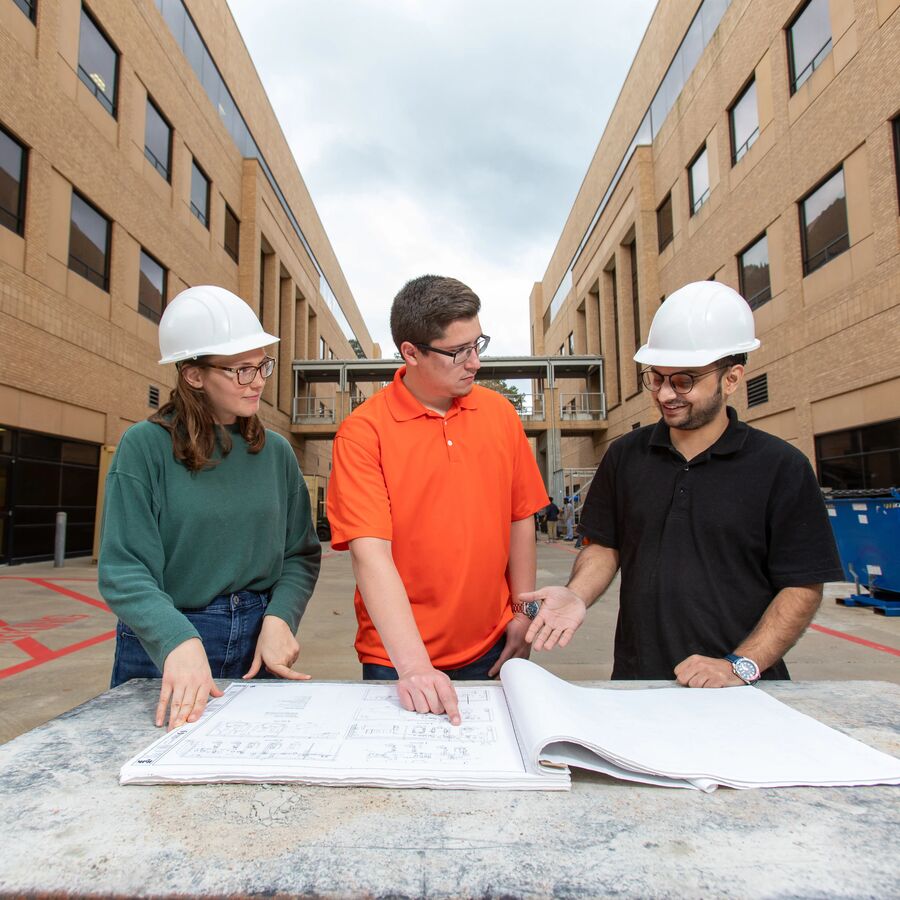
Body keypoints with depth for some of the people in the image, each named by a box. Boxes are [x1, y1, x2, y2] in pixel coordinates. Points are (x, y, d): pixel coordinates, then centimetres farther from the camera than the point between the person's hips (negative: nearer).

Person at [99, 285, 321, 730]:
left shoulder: (276, 451, 1)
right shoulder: (146, 446, -10)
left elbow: (301, 553, 2)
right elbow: (125, 571, -14)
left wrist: (279, 618, -15)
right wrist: (179, 642, -30)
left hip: (258, 648, 3)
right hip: (163, 652, -3)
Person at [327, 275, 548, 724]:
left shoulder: (500, 413, -2)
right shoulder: (363, 430, -14)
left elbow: (520, 519, 5)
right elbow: (370, 552, -21)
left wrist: (523, 617, 4)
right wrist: (414, 666, -26)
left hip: (490, 651, 4)